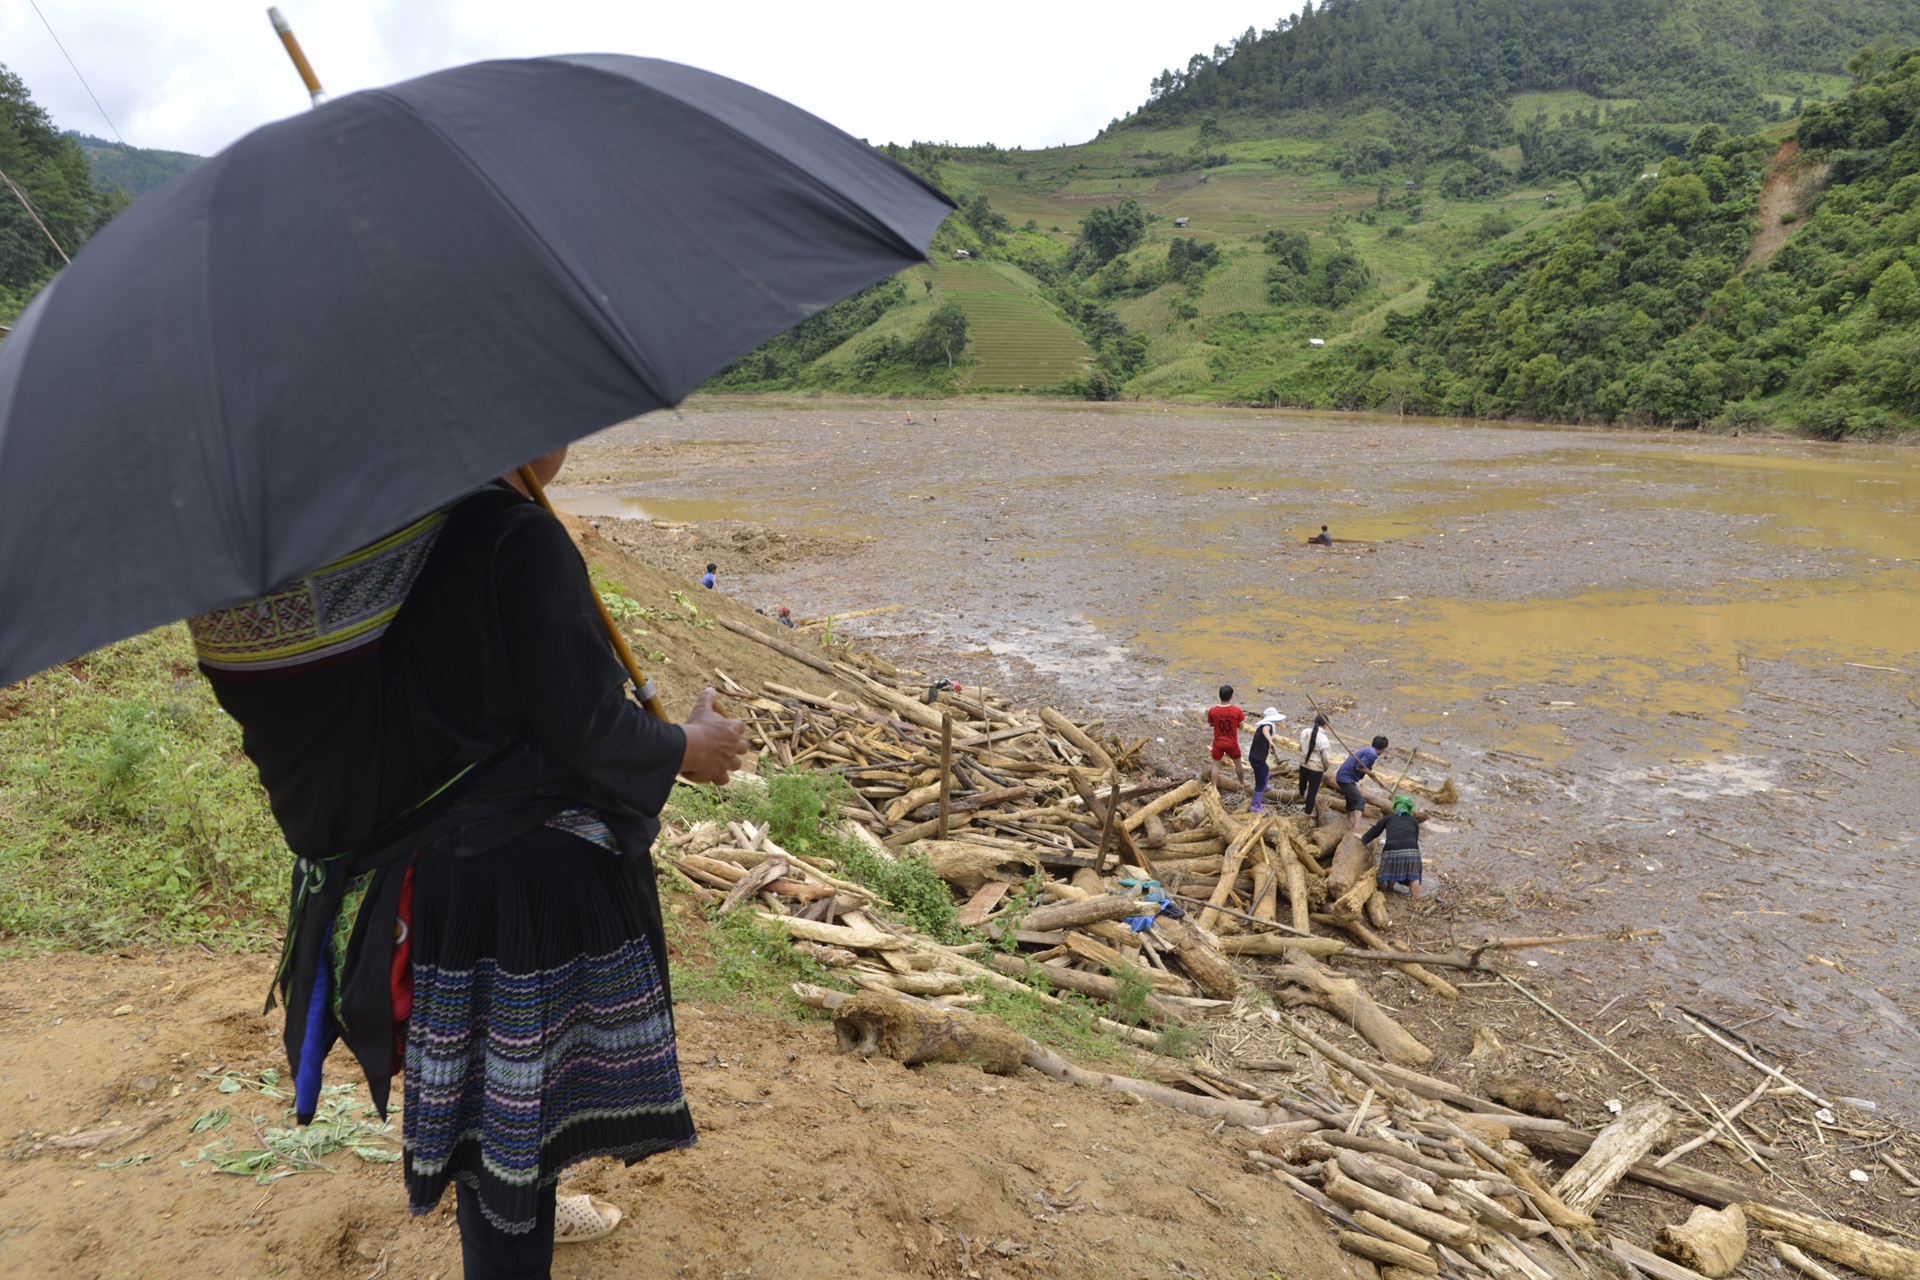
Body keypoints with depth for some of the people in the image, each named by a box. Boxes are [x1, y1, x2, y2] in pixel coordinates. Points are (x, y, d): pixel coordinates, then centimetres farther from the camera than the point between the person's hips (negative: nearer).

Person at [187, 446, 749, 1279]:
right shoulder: (512, 536, -25)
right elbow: (589, 730, -20)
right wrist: (687, 748, -1)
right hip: (527, 881, -8)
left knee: (477, 1078, 28)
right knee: (518, 1088, 10)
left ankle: (519, 1210, 52)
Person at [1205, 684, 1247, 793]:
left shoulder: (1212, 711, -16)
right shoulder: (1237, 710, -19)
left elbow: (1211, 725, 0)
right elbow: (1240, 726, -6)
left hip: (1218, 743, 0)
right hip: (1232, 743, 0)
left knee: (1216, 765, 16)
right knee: (1238, 763, 24)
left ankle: (1214, 788, 18)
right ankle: (1242, 782, 43)